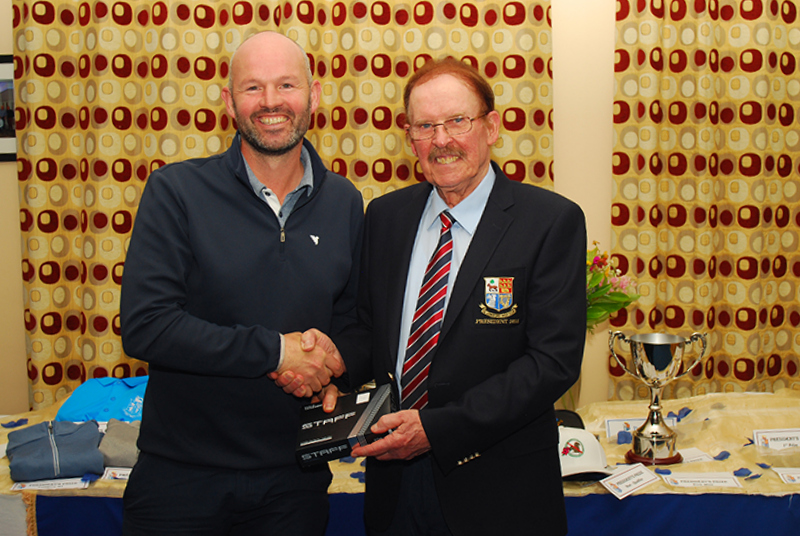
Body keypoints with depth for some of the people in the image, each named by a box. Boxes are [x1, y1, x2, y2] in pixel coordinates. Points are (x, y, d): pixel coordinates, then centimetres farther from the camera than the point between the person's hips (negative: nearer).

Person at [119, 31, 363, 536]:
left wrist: (327, 366, -10)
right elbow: (145, 325, -16)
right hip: (181, 473, -2)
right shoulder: (175, 191, -8)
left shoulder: (345, 202, 2)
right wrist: (275, 350, -18)